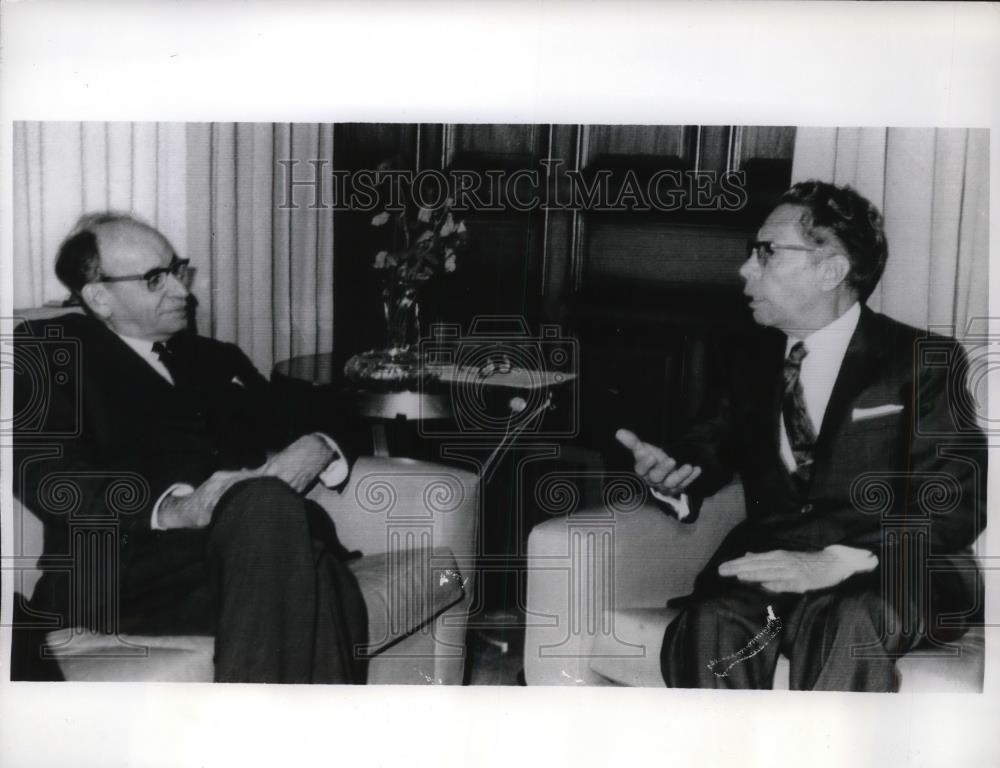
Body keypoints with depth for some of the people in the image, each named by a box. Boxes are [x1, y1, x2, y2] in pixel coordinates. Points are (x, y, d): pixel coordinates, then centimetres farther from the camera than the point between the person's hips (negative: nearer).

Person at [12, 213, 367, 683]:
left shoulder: (219, 359, 29)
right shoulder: (47, 351, 12)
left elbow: (290, 437, 25)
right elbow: (45, 473, -3)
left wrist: (318, 450, -3)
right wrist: (171, 508, -20)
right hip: (126, 564, -4)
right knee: (268, 503, -34)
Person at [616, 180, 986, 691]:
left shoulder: (924, 361, 3)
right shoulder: (748, 362, 18)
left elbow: (954, 504, -7)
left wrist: (837, 562, -24)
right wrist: (671, 473, -3)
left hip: (893, 574, -3)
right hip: (771, 563, 4)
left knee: (845, 625, -38)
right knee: (707, 627, -30)